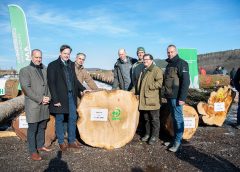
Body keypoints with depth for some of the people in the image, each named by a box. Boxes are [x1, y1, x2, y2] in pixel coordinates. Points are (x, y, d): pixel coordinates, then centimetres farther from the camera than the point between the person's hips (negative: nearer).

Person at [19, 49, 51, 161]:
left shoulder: (45, 70, 12)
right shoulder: (25, 71, -4)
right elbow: (26, 88, -13)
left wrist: (48, 97, -4)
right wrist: (40, 99, -16)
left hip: (45, 105, 5)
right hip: (33, 105, -5)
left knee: (42, 127, 15)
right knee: (32, 129, 3)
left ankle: (40, 146, 31)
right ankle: (33, 151, 14)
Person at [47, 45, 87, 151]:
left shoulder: (71, 64, 10)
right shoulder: (53, 65, -6)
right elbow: (51, 84, -10)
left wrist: (82, 89, 3)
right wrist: (55, 99, -15)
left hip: (71, 95, 5)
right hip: (60, 97, -5)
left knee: (73, 118, 8)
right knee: (59, 119, 7)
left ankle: (72, 141, 22)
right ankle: (61, 142, 22)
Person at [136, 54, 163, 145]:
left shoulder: (156, 70, -8)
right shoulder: (143, 70, 18)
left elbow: (159, 83, -20)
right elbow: (139, 83, 26)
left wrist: (148, 86, -18)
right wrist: (138, 92, 14)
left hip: (152, 100, -8)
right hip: (144, 99, 8)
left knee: (154, 119, 4)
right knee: (146, 119, 17)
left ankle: (154, 136, 17)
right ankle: (148, 134, 31)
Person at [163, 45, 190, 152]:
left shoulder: (181, 63, -9)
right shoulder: (169, 64, 17)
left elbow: (186, 81, -16)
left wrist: (182, 98, -20)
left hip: (176, 97, -8)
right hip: (170, 96, 8)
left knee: (178, 118, -1)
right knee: (174, 118, 14)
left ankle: (178, 141, 8)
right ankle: (175, 139, 25)